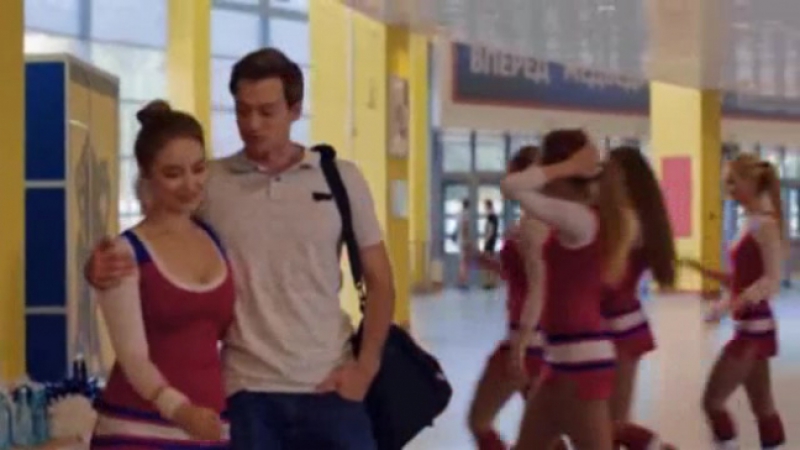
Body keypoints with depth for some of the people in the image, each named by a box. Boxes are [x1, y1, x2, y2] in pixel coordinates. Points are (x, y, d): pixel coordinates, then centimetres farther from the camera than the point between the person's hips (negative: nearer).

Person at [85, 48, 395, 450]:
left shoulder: (340, 179, 1)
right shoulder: (209, 184, -1)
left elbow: (379, 282, 6)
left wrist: (365, 365, -4)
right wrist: (102, 269, -17)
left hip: (328, 385, 1)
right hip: (246, 388, 0)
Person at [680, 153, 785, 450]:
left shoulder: (765, 225, -14)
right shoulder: (750, 224, 12)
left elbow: (772, 281, -23)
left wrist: (733, 304, -35)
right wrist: (704, 271, 8)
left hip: (754, 327, -9)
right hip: (751, 327, 9)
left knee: (713, 400, -6)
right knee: (762, 406, 11)